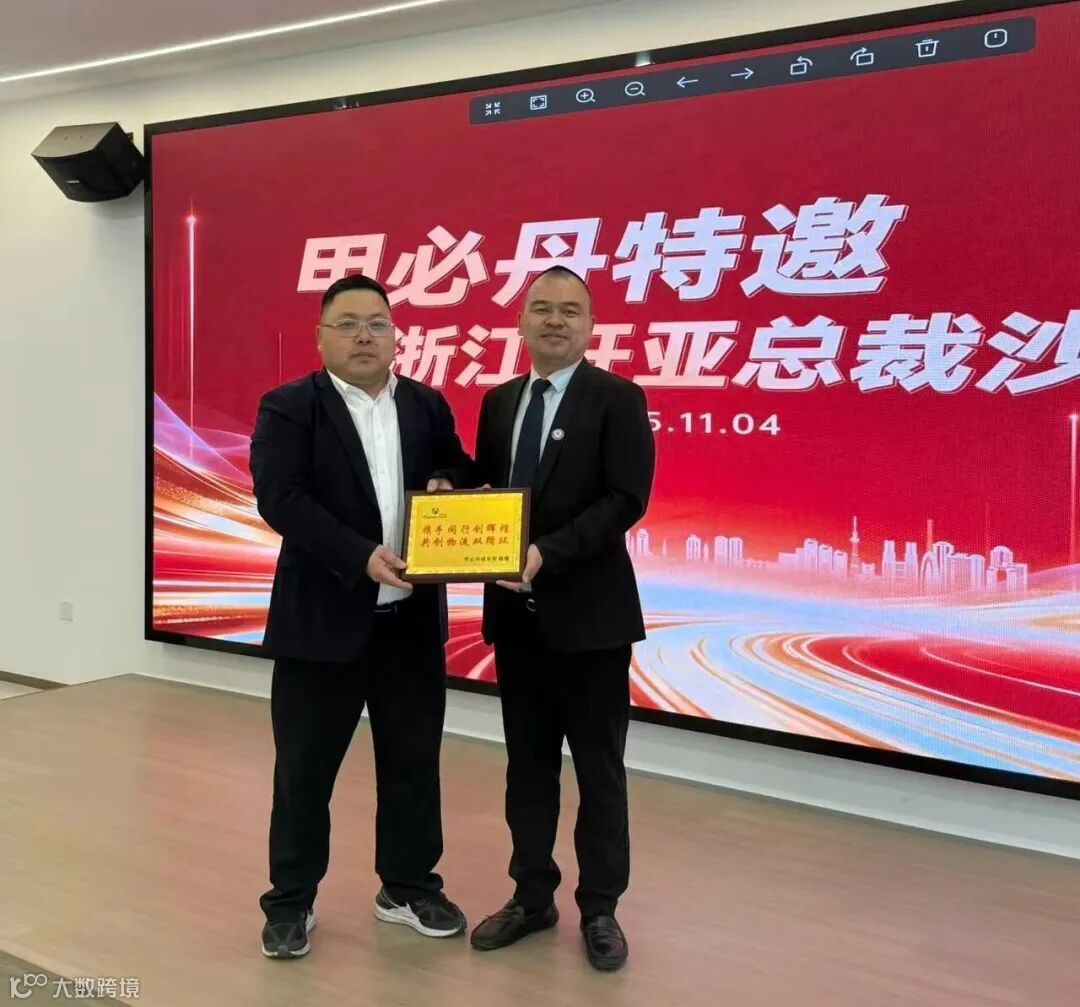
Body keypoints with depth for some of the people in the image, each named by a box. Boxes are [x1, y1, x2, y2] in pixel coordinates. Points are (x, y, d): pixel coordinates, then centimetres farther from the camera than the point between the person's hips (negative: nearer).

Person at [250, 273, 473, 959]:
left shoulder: (427, 406, 9)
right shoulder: (288, 408, -5)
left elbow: (463, 475, 17)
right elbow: (280, 500, -16)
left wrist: (449, 488, -8)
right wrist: (362, 556, -26)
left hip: (413, 618, 4)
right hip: (321, 619, -4)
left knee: (414, 762, 14)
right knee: (304, 769, 7)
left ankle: (409, 888, 31)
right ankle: (292, 901, 25)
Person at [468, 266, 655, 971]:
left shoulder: (618, 399, -6)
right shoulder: (499, 402, 12)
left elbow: (626, 501, -15)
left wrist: (548, 551, -25)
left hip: (589, 611, -5)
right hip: (514, 610, 5)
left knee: (599, 769, 8)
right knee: (527, 764, 15)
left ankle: (600, 909, 23)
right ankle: (532, 896, 30)